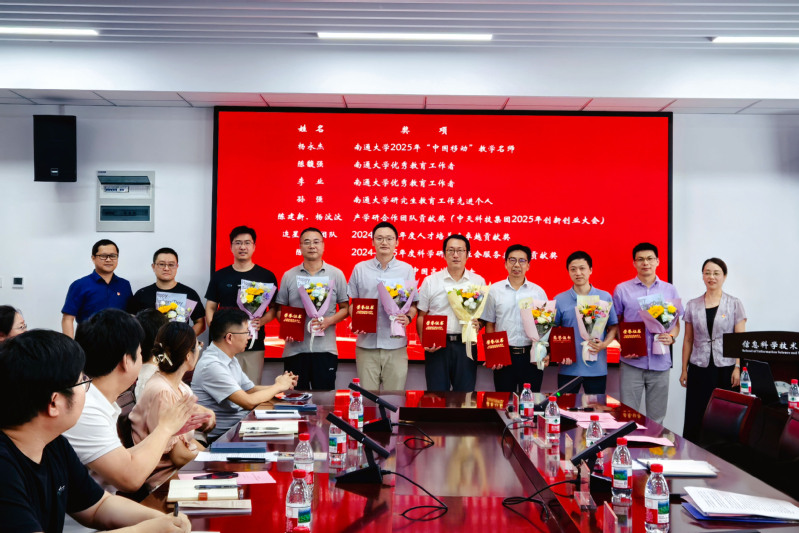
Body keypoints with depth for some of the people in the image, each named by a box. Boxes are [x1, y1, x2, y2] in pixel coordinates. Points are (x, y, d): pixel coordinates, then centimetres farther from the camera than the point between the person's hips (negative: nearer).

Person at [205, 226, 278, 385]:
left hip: (254, 345, -1)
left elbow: (274, 308, 8)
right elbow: (210, 308, 12)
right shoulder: (219, 276, 11)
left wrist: (261, 321, -12)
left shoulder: (266, 276, 7)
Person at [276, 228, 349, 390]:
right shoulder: (289, 276, 9)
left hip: (325, 349, -1)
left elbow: (345, 308, 7)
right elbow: (280, 309, 12)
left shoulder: (336, 274, 6)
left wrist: (329, 321, -12)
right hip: (295, 348, 1)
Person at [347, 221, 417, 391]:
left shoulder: (407, 270, 7)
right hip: (366, 344, 0)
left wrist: (408, 318, -13)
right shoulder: (360, 269, 8)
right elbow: (352, 303, 11)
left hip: (396, 345, 0)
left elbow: (414, 304, 8)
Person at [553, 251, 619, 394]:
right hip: (569, 367, 0)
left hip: (597, 367, 0)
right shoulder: (560, 300, 3)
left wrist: (604, 344, -11)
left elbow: (613, 327, 8)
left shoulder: (605, 297, 3)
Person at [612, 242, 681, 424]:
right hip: (632, 363, -1)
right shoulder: (622, 290, 3)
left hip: (660, 363, 2)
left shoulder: (669, 290, 9)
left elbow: (676, 323, 14)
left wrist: (671, 337, -8)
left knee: (656, 419, 8)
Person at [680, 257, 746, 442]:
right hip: (699, 369, 2)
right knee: (694, 418, 1)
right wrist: (684, 369, 8)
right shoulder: (692, 305, 8)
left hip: (725, 368, -2)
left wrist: (737, 368, -10)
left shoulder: (734, 304, 2)